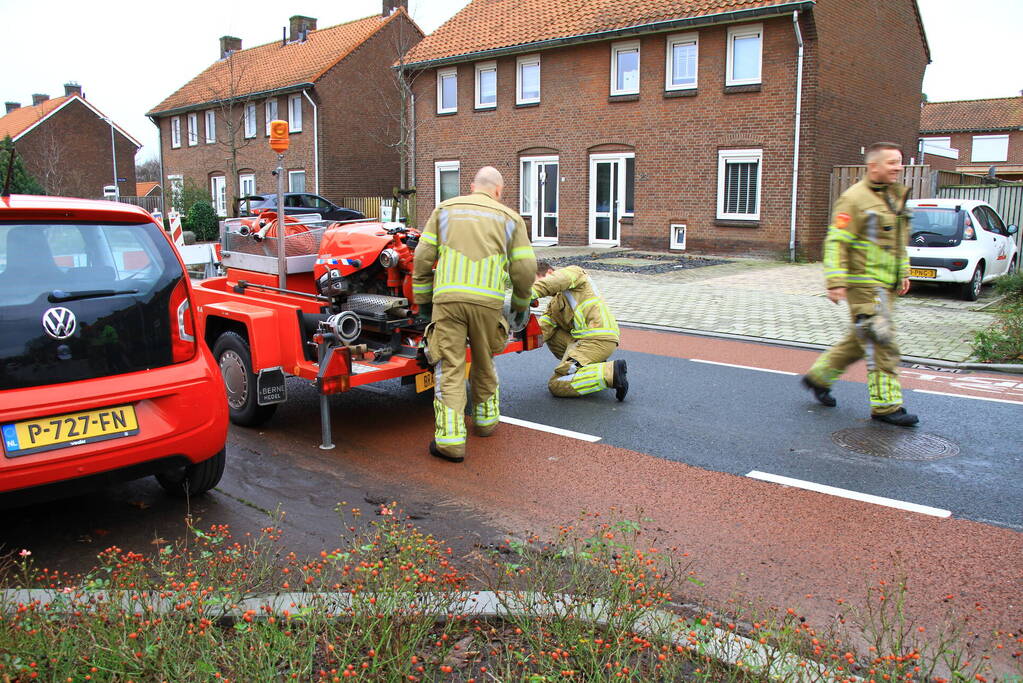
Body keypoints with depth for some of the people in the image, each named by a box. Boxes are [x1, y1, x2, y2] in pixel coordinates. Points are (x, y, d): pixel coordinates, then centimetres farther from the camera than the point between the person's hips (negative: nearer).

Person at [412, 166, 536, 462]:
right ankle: (486, 419, 36)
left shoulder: (445, 210, 17)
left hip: (448, 298, 0)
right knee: (484, 363, 20)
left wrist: (422, 299, 19)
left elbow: (423, 258, 11)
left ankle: (450, 439, -6)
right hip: (488, 301, 1)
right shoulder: (511, 218, 15)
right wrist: (521, 304, 24)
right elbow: (524, 269, 9)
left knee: (449, 368, 0)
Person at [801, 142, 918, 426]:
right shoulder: (854, 199, -11)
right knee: (881, 342, -8)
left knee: (860, 341, 15)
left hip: (885, 285, 9)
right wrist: (835, 282, -22)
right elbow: (836, 242, -16)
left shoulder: (895, 196, 17)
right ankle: (886, 405, 0)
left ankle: (819, 377, 29)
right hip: (864, 284, -9)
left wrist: (904, 272, 21)